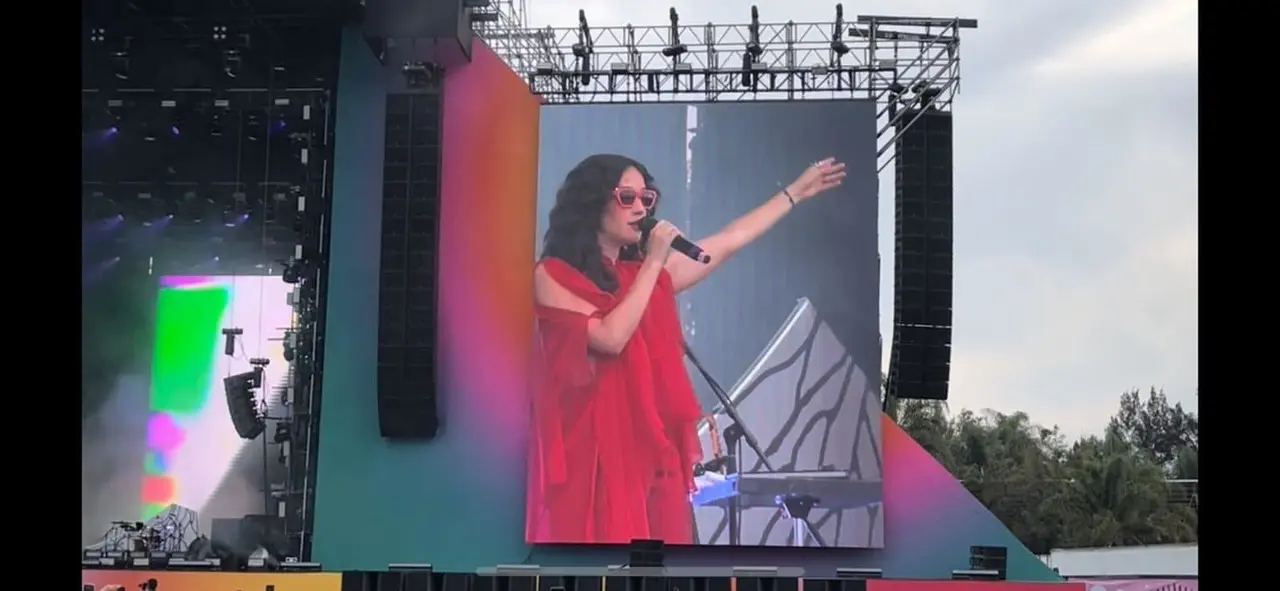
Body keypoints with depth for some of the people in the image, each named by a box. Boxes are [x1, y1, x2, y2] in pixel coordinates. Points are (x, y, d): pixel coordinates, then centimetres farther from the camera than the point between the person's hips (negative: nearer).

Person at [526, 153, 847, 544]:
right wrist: (654, 264, -9)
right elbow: (609, 338, -16)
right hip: (592, 457, -6)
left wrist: (796, 192, 28)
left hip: (650, 453, 6)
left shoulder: (645, 273, 15)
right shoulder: (553, 275, -3)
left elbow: (727, 244, 23)